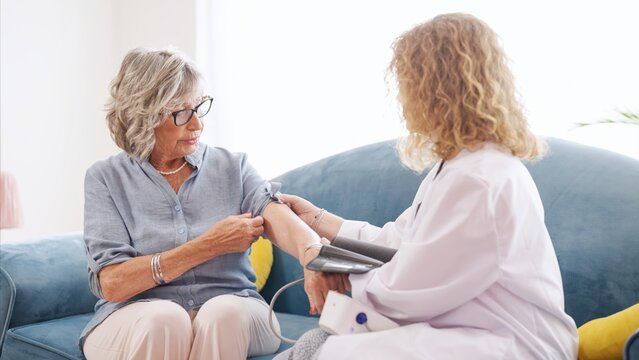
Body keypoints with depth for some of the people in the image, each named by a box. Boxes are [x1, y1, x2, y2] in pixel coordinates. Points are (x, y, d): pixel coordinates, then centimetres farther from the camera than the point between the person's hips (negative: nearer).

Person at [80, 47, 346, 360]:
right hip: (137, 316, -1)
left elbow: (274, 214, -14)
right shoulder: (106, 178, 1)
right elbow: (112, 283, -9)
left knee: (224, 311, -32)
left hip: (232, 314, 2)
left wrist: (313, 255, -37)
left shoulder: (231, 167, 7)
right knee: (164, 318, -34)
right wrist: (210, 245, -13)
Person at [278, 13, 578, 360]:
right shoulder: (462, 163, 13)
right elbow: (399, 241, 18)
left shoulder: (478, 179, -21)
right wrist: (319, 219, 23)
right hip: (465, 332, 9)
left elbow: (403, 294, -17)